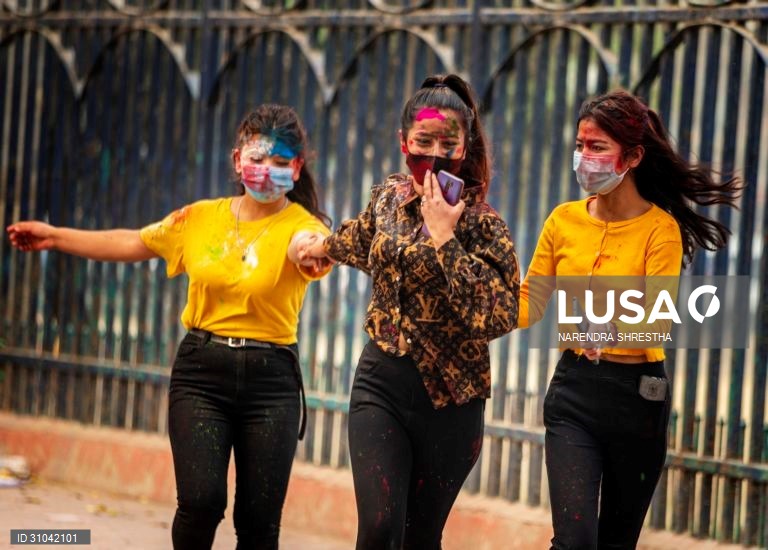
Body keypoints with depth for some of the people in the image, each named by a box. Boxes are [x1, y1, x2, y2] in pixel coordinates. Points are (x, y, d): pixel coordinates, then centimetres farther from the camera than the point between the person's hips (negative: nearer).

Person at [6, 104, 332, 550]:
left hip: (270, 380, -2)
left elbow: (307, 245, -30)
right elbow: (131, 243, 20)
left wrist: (310, 252, -54)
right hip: (201, 371, 2)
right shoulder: (200, 219, 6)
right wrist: (55, 237, 22)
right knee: (201, 500, -15)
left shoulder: (300, 225, -5)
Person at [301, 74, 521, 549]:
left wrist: (443, 237, -23)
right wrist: (323, 247, 45)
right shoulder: (390, 197, 4)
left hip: (447, 400, -3)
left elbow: (495, 316, -24)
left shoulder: (482, 224, -11)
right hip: (381, 385, 3)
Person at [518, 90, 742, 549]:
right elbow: (527, 305, 4)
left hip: (636, 394, -2)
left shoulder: (661, 229, -9)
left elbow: (658, 320, -19)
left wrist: (615, 328, -40)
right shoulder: (565, 220, 2)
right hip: (574, 390, 2)